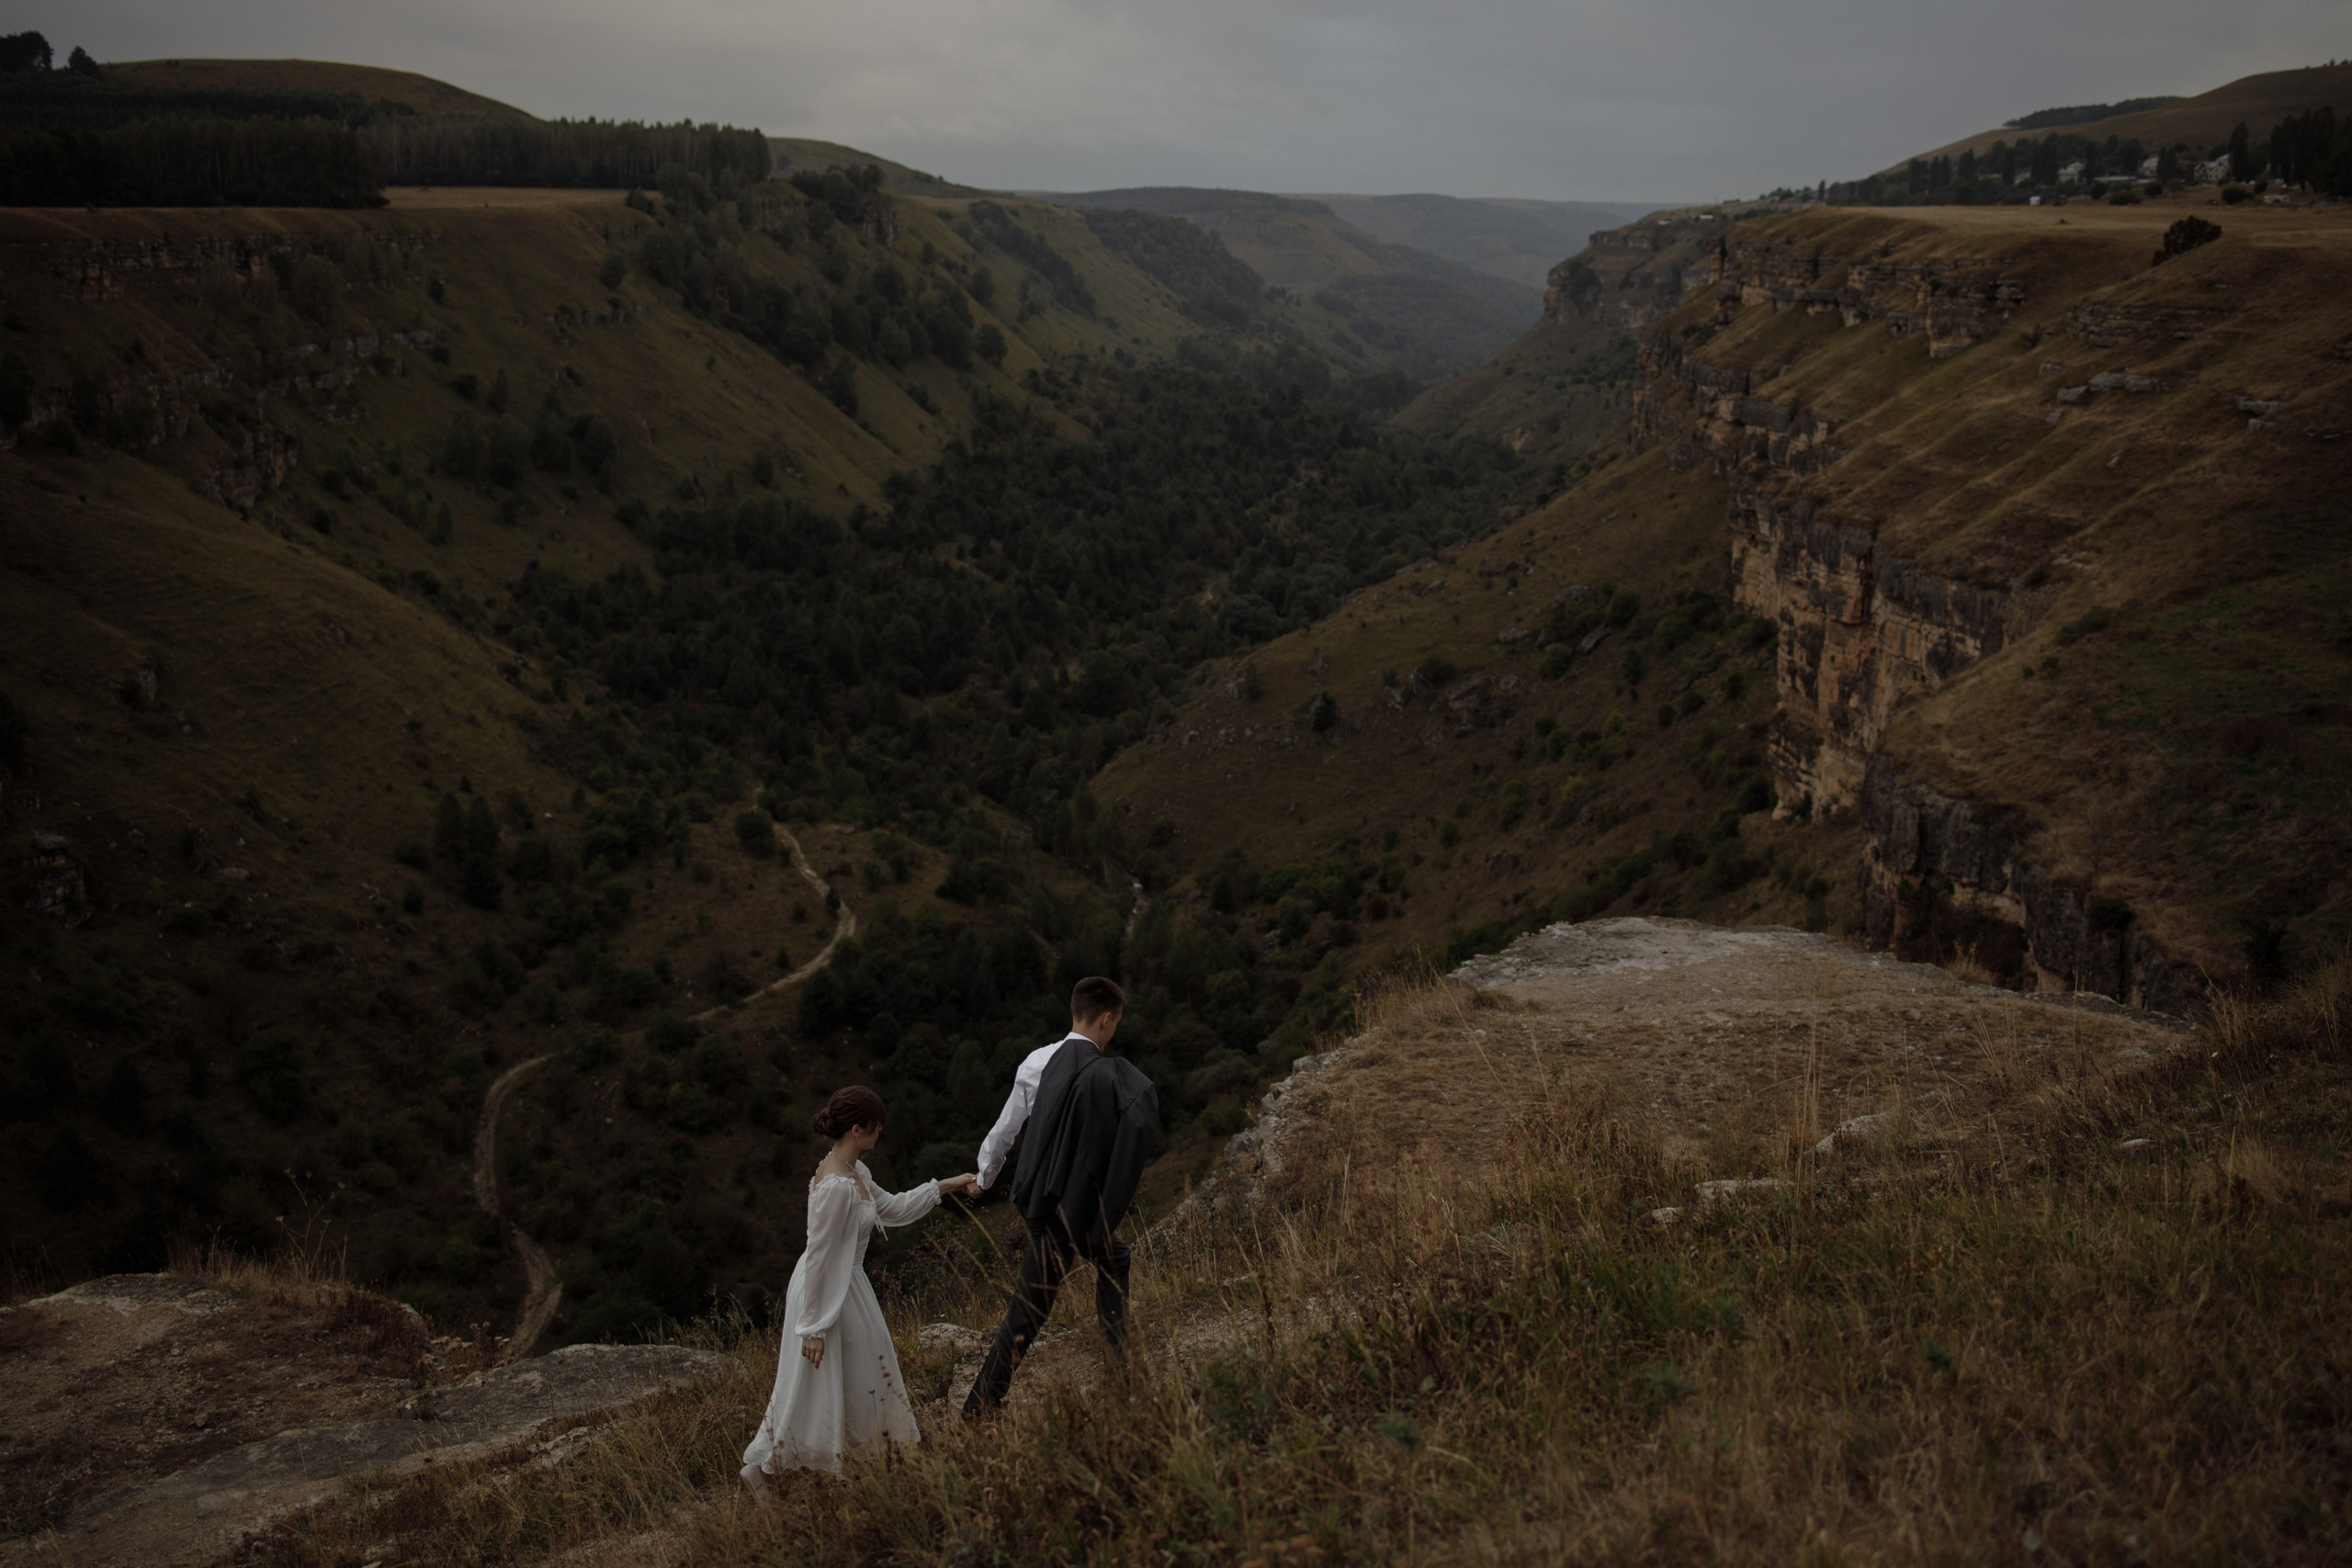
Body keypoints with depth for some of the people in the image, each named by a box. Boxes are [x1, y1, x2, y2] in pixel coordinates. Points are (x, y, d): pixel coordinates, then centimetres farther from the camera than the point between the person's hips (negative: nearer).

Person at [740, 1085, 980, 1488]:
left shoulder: (855, 1172, 1)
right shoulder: (836, 1186, -28)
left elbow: (891, 1208, 17)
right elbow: (819, 1256, -25)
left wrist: (945, 1185, 15)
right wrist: (814, 1325, -20)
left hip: (847, 1287, 10)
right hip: (825, 1293, -10)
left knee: (862, 1380, 20)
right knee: (814, 1390, 5)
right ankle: (762, 1467, 20)